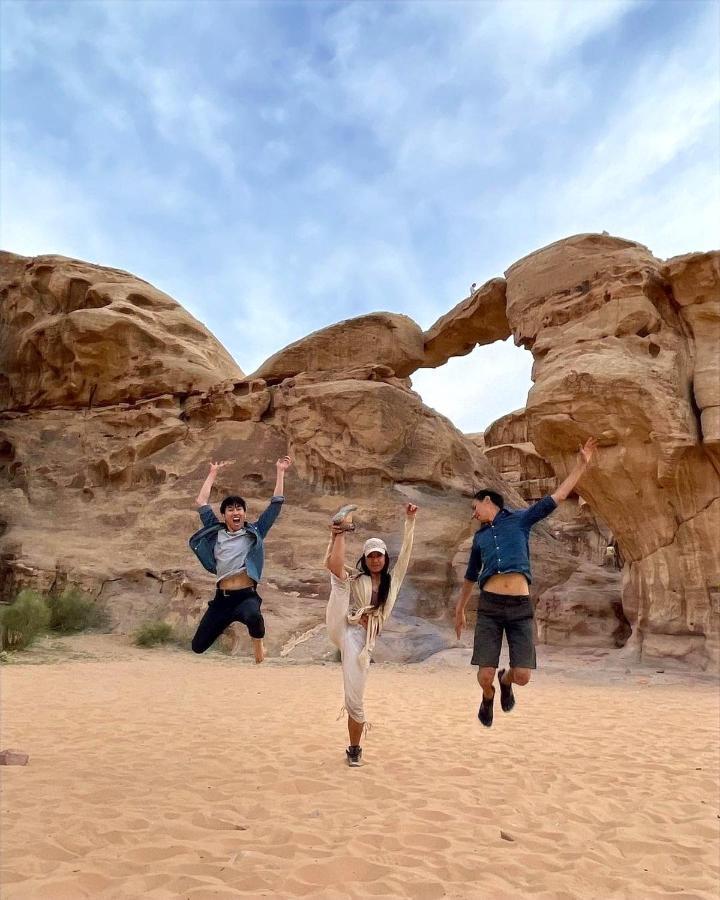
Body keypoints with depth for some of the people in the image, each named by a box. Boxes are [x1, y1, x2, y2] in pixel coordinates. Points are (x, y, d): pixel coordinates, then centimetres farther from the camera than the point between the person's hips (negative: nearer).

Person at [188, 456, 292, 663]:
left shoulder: (254, 532, 6)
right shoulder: (216, 533, 10)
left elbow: (276, 504, 4)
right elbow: (201, 502, 13)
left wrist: (280, 471, 5)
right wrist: (213, 473, 18)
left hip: (247, 596, -3)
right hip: (222, 599, 4)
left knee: (253, 617, -39)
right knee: (198, 646, 6)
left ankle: (258, 641, -1)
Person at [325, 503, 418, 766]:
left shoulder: (392, 580, 17)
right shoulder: (355, 577, 14)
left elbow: (406, 552, 8)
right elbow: (330, 563, -1)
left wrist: (410, 521, 0)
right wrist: (336, 535, -4)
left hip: (362, 639, 1)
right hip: (341, 629, -1)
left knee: (355, 700, 0)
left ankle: (354, 748, 21)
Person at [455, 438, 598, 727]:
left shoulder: (520, 519, 10)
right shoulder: (480, 537, 18)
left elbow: (557, 496, 7)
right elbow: (470, 576, 29)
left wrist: (581, 464, 3)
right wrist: (459, 610, 34)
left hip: (520, 606, -2)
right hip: (489, 606, 2)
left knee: (522, 675, -5)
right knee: (484, 675, -5)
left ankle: (505, 680, 33)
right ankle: (488, 697, 32)